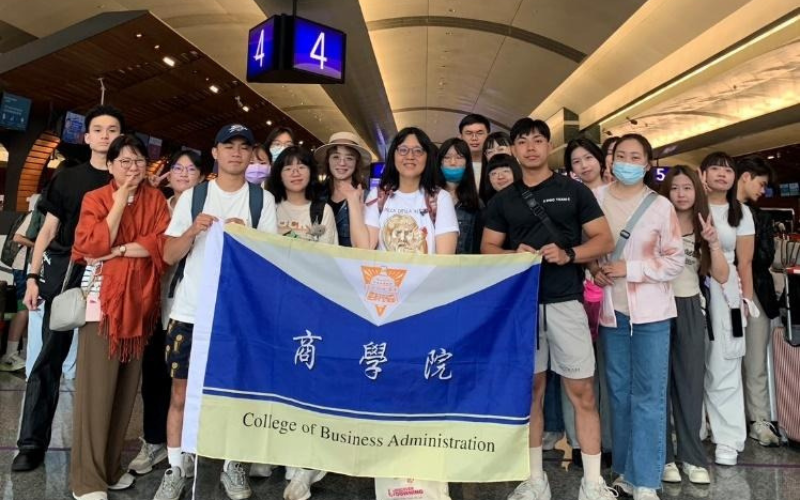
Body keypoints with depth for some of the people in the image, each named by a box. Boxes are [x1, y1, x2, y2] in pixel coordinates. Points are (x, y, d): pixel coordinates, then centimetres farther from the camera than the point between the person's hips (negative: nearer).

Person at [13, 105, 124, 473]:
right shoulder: (67, 179, 10)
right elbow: (49, 230, 8)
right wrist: (33, 277, 2)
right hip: (64, 273, 1)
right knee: (50, 356, 2)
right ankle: (32, 443, 11)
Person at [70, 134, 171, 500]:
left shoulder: (156, 199, 9)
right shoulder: (95, 199, 3)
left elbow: (163, 244, -4)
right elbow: (91, 246, -12)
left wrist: (117, 250, -12)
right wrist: (119, 202, -11)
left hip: (140, 301, 3)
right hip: (103, 300, -3)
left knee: (127, 386, 10)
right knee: (96, 388, -2)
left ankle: (110, 467, 24)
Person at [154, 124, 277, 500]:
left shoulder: (263, 199, 3)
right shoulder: (192, 196, 5)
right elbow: (168, 256, 2)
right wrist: (193, 230, -17)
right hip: (190, 310, 1)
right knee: (181, 393, 8)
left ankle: (232, 466, 26)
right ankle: (176, 468, 25)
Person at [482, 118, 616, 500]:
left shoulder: (574, 191, 4)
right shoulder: (503, 200, 10)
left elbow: (604, 240, 1)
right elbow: (488, 248, 8)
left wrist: (568, 254, -16)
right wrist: (514, 255, -13)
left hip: (565, 302, -2)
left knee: (582, 392, 1)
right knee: (530, 390, 10)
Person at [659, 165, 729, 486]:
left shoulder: (703, 228, 10)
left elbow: (721, 277, 2)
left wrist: (713, 243, -10)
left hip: (690, 309, 3)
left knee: (690, 384, 7)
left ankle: (691, 455, 19)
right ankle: (663, 455, 14)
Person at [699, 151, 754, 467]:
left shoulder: (741, 213, 11)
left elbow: (744, 263, 9)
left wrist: (747, 299, 5)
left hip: (724, 293, 1)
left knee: (723, 367, 3)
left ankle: (728, 439, 12)